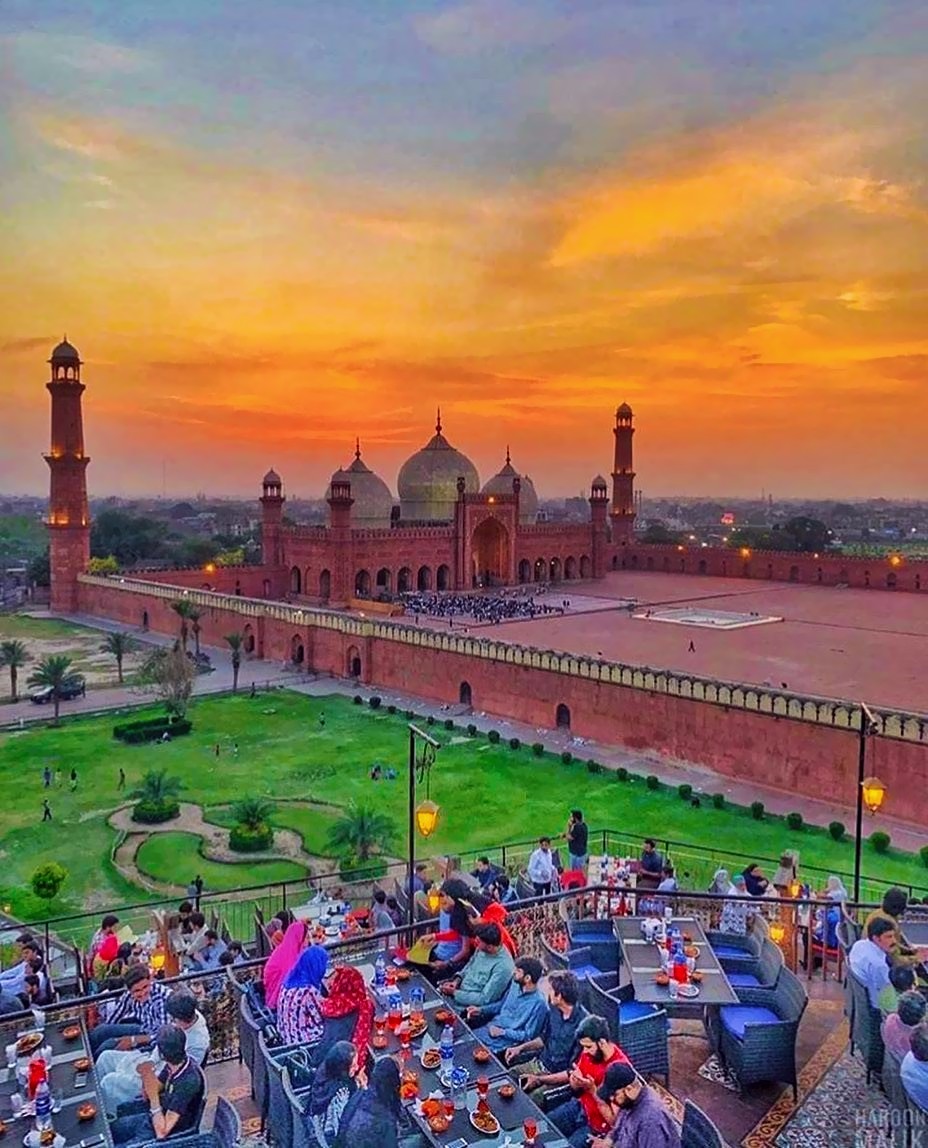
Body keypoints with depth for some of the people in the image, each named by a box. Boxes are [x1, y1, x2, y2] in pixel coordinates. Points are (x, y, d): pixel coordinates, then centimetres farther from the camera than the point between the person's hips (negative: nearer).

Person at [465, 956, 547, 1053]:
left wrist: (502, 1032, -18)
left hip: (505, 1041, -7)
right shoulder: (516, 984, 2)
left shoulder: (538, 1004, -22)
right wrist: (481, 1010, 7)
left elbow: (528, 1036, -18)